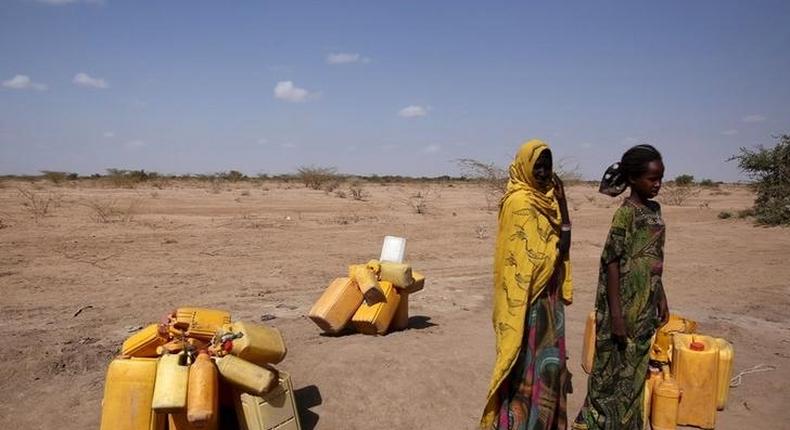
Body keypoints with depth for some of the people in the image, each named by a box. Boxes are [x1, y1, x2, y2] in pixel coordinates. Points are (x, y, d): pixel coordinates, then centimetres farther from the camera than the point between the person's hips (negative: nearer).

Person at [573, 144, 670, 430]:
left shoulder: (654, 209, 8)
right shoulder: (626, 213, -16)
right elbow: (612, 263, -18)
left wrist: (661, 298, 17)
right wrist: (616, 316, -20)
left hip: (646, 305, 7)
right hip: (625, 307, -7)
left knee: (636, 370, 17)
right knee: (616, 373, 4)